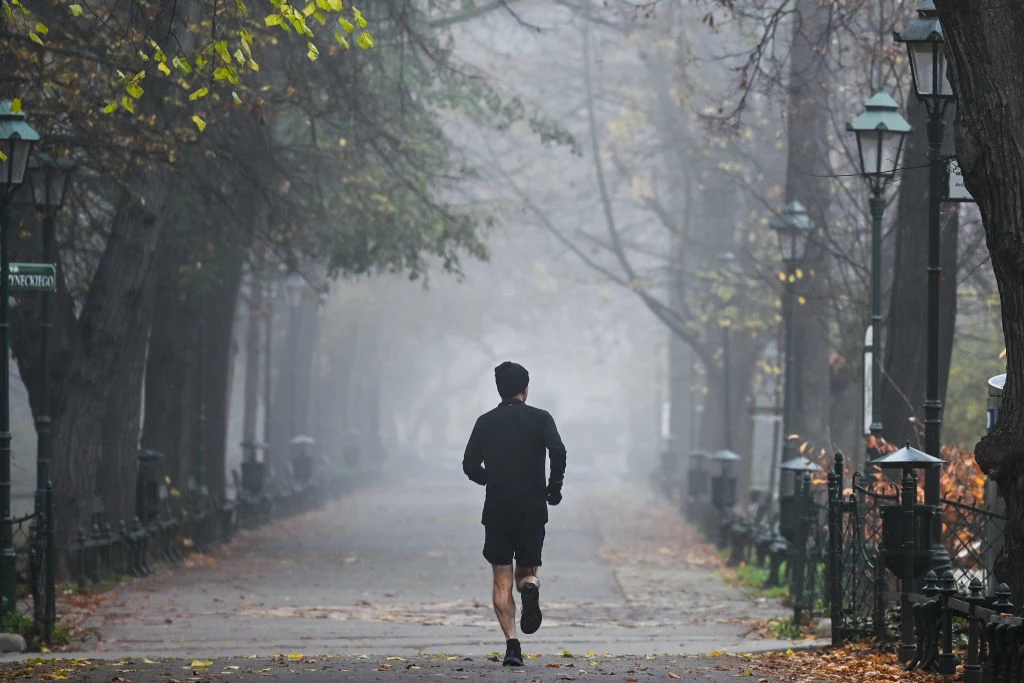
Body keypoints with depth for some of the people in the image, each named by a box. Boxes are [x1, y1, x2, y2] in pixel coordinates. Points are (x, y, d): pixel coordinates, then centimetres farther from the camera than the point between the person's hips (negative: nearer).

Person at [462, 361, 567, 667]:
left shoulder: (486, 422, 6)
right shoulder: (540, 419, 0)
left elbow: (470, 466, 2)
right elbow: (558, 452, -16)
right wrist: (554, 489, -3)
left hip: (496, 511, 1)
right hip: (533, 510, 0)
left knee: (502, 582, 5)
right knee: (527, 570, 15)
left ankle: (511, 643, -10)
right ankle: (530, 586, -22)